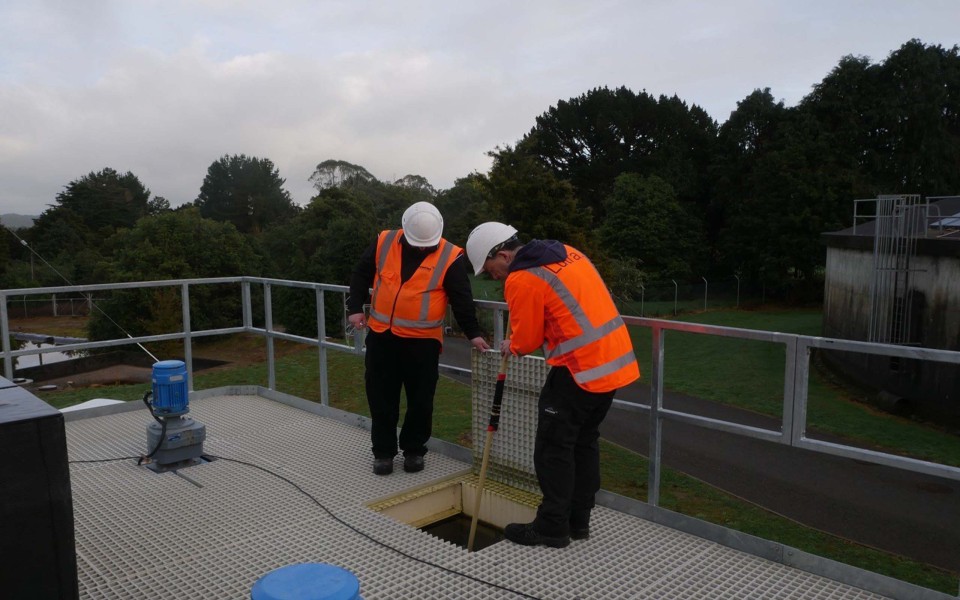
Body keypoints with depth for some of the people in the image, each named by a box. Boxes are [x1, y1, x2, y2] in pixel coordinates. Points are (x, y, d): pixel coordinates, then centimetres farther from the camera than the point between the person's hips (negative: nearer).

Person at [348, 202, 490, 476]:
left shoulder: (450, 257, -9)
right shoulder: (384, 242, -2)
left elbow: (462, 299, -6)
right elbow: (361, 274, 9)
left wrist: (473, 332, -13)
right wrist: (355, 307, -1)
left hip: (423, 341, -2)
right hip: (381, 336, 2)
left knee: (420, 400, 7)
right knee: (381, 397, 9)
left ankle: (414, 449, 26)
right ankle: (383, 451, 24)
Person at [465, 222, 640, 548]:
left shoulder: (521, 280, -13)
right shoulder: (566, 252, 12)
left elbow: (526, 340, -5)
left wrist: (511, 347, 17)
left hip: (579, 369, -9)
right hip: (616, 360, 9)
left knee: (554, 447, 4)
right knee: (584, 441, 18)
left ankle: (552, 527, 14)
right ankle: (578, 520, 28)